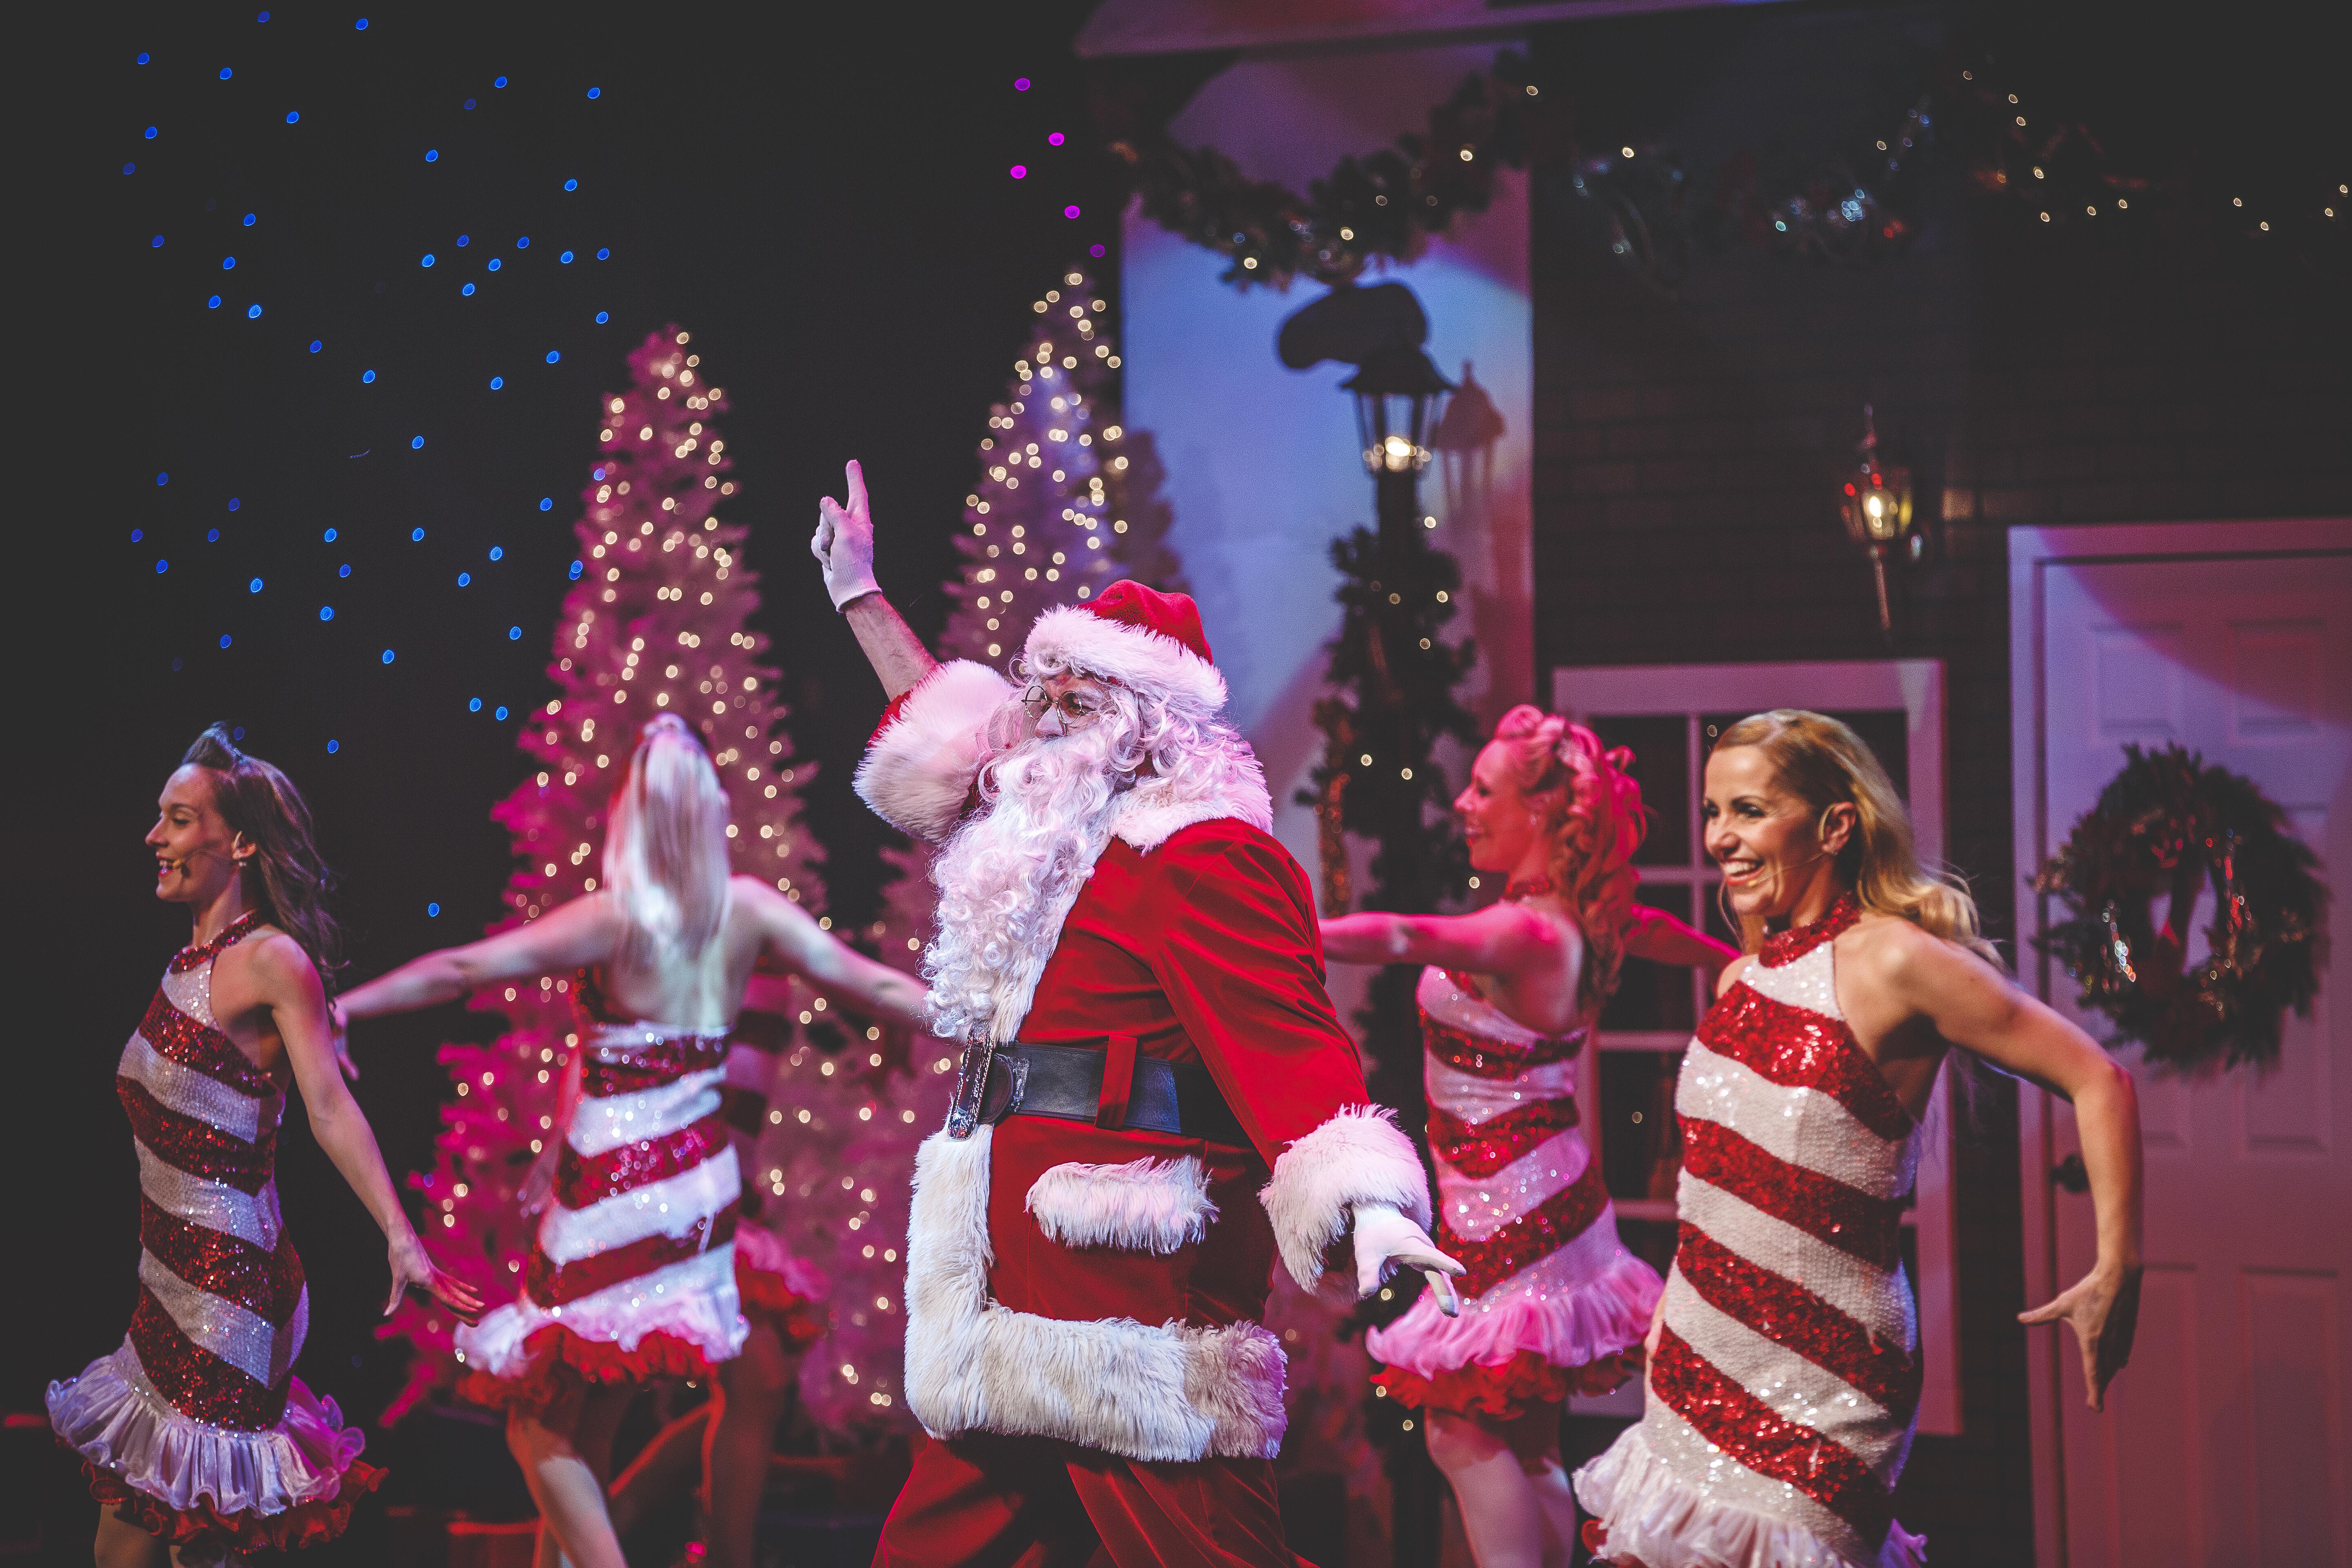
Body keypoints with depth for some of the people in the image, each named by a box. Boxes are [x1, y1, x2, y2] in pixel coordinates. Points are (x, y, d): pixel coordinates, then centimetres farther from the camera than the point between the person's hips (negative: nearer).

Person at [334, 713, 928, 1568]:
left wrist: (344, 1005, -5)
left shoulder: (613, 918, -11)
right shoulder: (749, 910, 0)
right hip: (703, 1177, 5)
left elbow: (461, 968, -12)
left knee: (539, 1418, 4)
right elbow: (875, 985, 4)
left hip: (610, 1189, -5)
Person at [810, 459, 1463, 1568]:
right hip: (1015, 1306, 10)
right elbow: (946, 730, 39)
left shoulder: (1201, 855, -9)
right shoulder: (1043, 834, 20)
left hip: (1138, 1286, -10)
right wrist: (859, 596, 47)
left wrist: (1366, 1204, -35)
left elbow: (1289, 1037, -20)